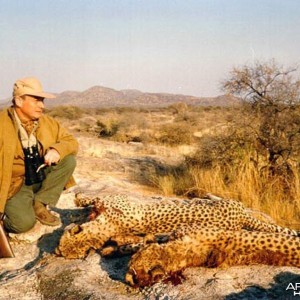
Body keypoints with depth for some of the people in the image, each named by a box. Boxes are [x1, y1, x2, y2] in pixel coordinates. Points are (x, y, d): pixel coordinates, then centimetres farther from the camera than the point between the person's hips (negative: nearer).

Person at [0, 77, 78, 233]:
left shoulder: (47, 122, 0)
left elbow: (71, 142, 5)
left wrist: (57, 150, -20)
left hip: (42, 179, 6)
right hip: (15, 185, -5)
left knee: (68, 160, -14)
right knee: (23, 222, -28)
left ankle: (39, 204, -7)